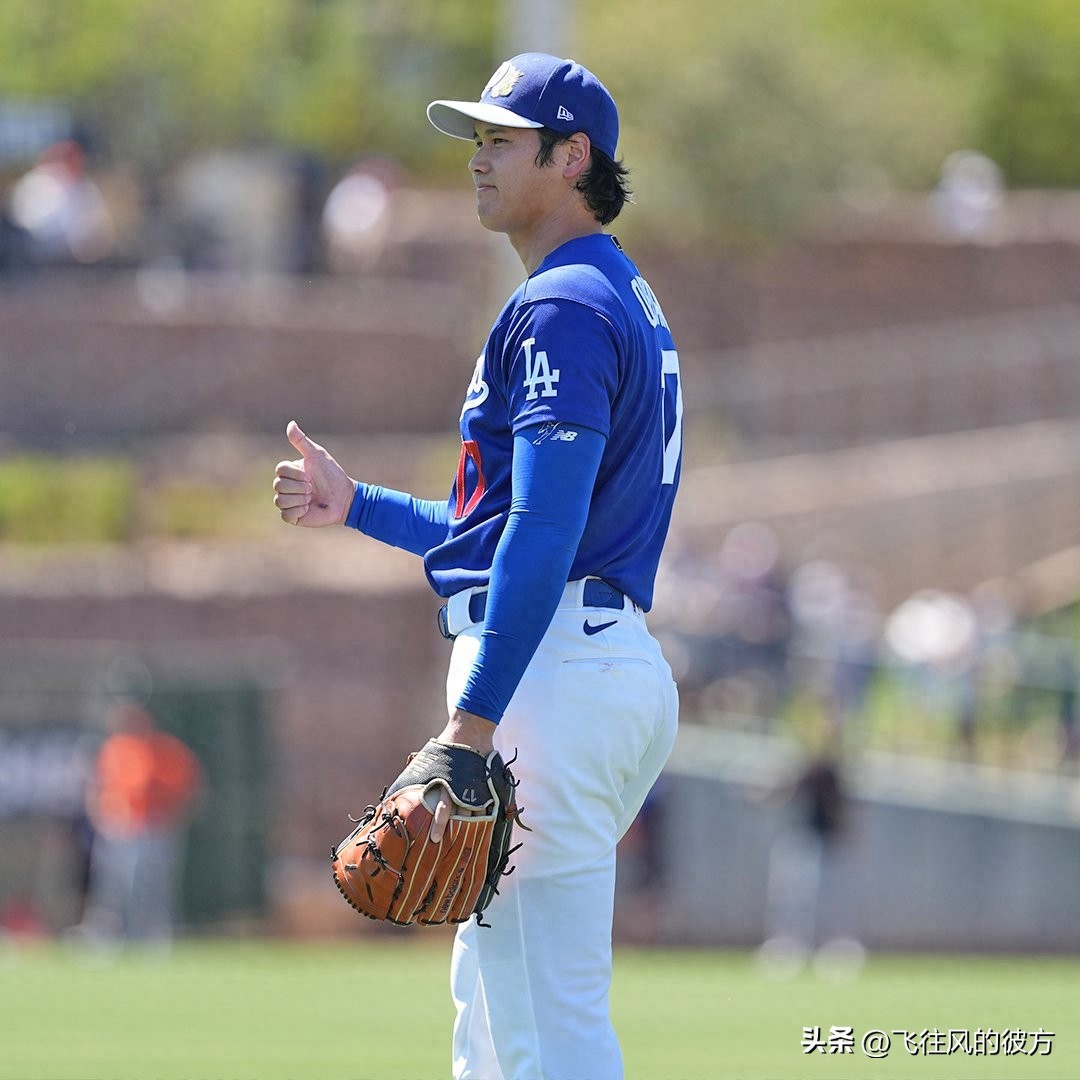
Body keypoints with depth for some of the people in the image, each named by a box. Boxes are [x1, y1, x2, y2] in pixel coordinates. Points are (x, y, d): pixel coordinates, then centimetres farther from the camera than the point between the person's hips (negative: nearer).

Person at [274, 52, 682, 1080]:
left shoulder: (561, 307, -12)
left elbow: (546, 529, -21)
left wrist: (474, 719, -25)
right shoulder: (625, 301, 22)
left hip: (550, 662, -11)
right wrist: (356, 505, 25)